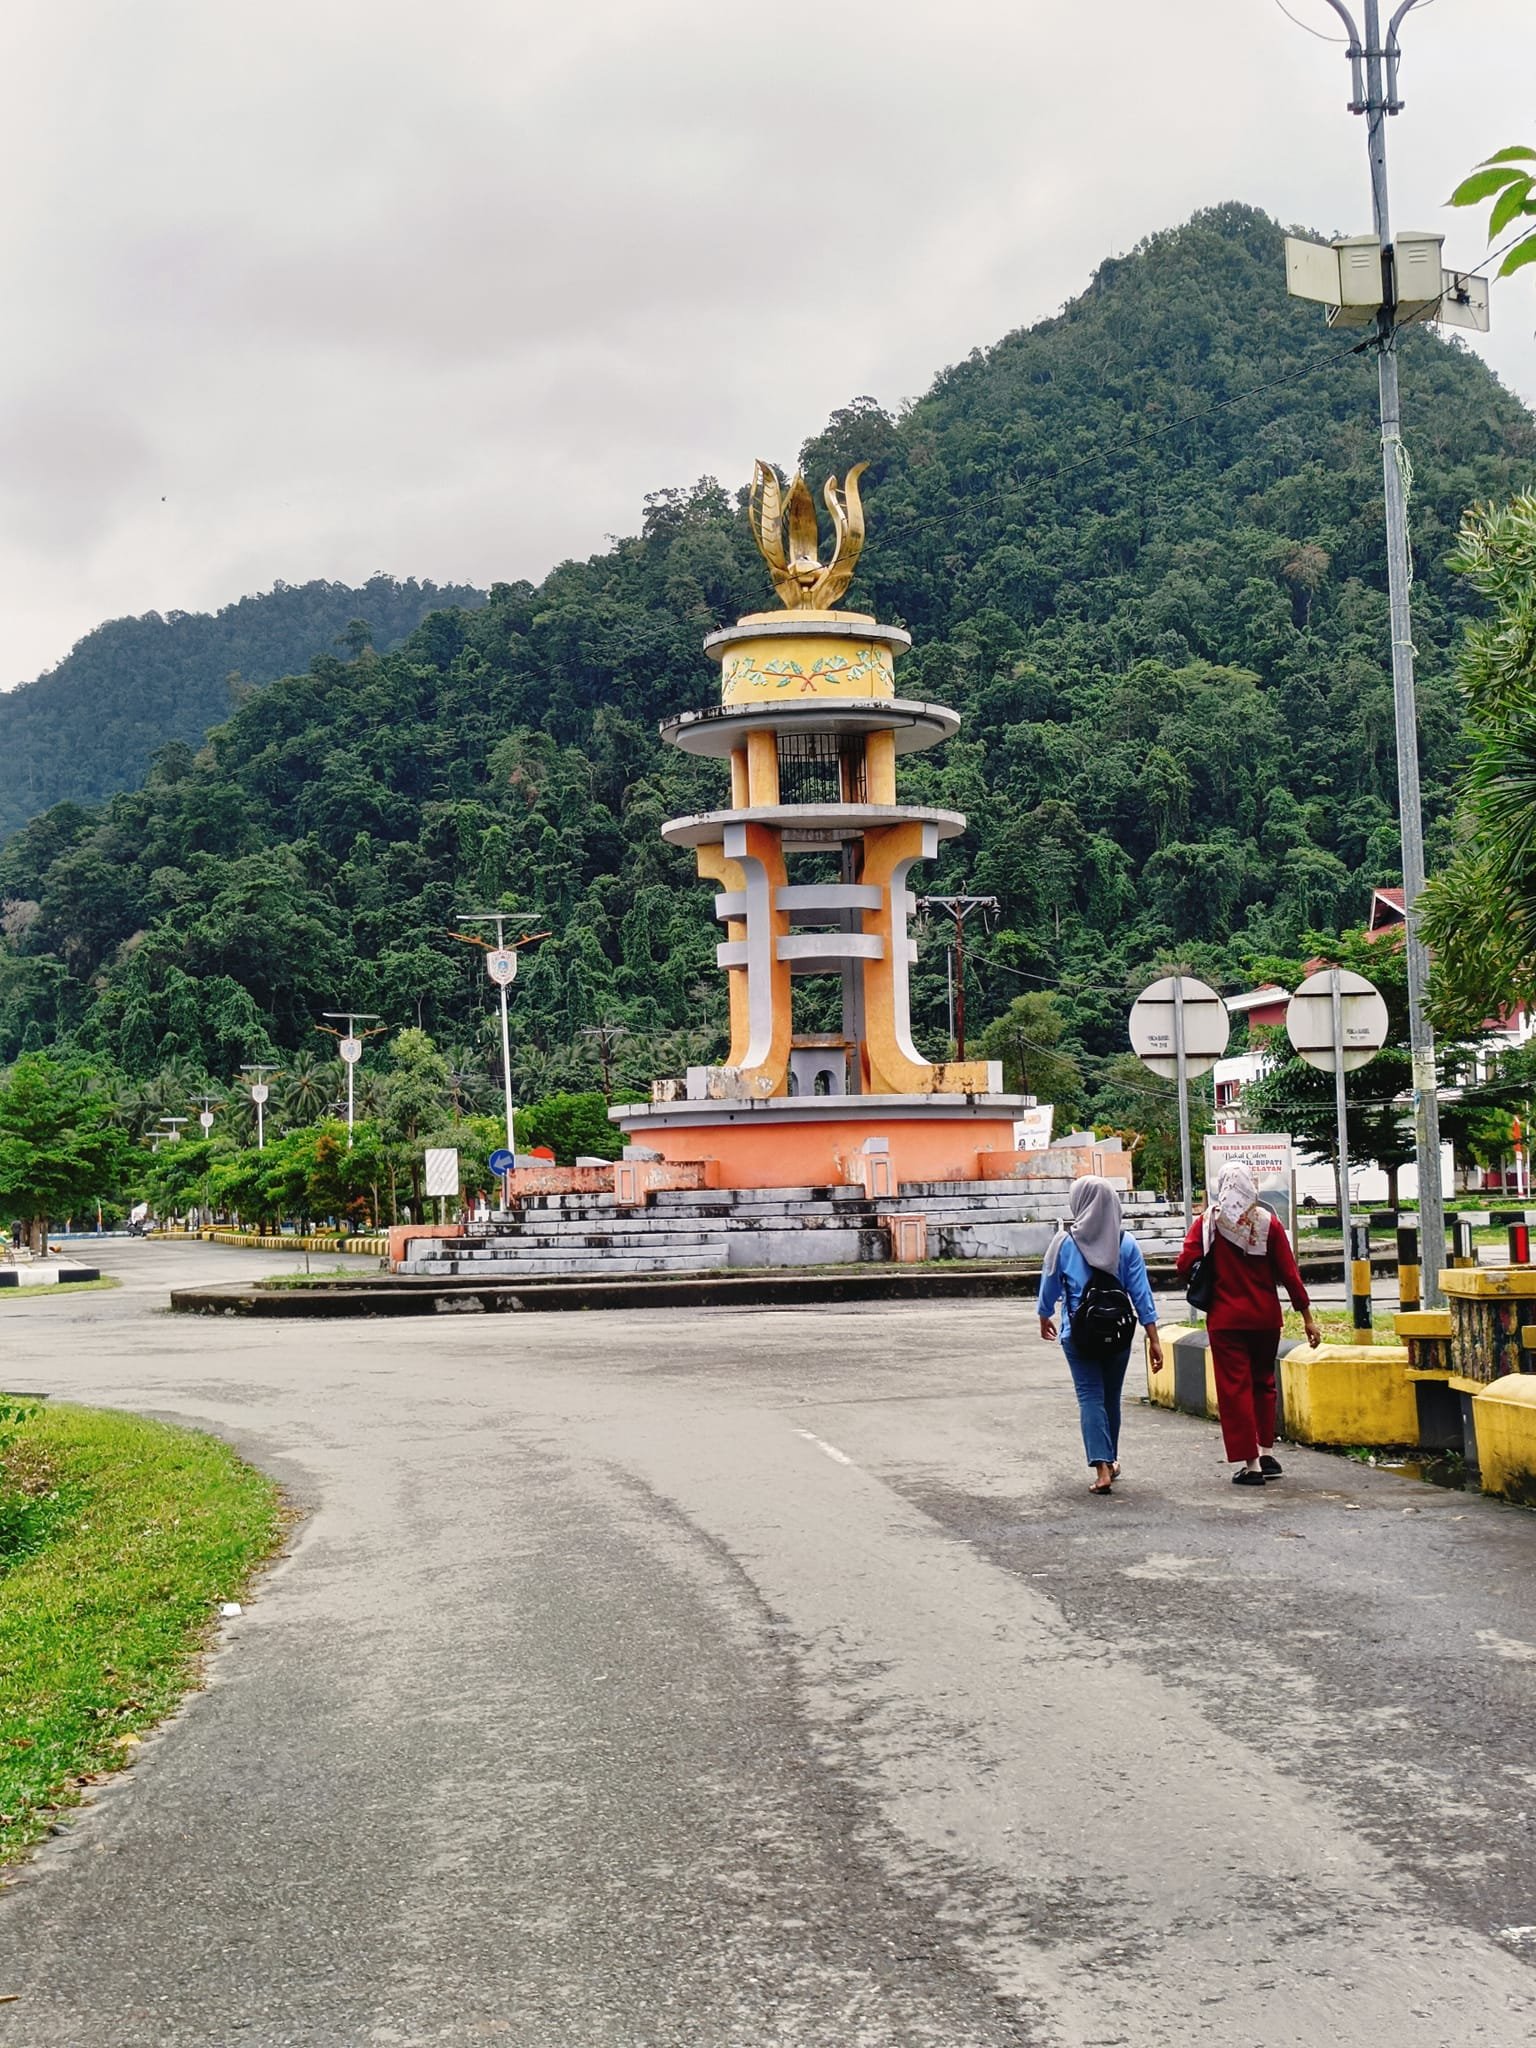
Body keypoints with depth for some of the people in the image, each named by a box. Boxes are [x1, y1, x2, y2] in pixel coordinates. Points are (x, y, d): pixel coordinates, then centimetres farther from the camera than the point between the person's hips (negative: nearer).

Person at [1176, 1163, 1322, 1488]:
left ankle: (1249, 1463, -3)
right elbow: (1289, 1272, -3)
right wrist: (1308, 1317, 2)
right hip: (1266, 1317, 3)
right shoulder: (1268, 1221, -2)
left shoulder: (1206, 1223, -6)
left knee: (1235, 1388, 1)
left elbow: (1184, 1267, -11)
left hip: (1226, 1318, -3)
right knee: (1263, 1383, 18)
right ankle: (1266, 1453, 20)